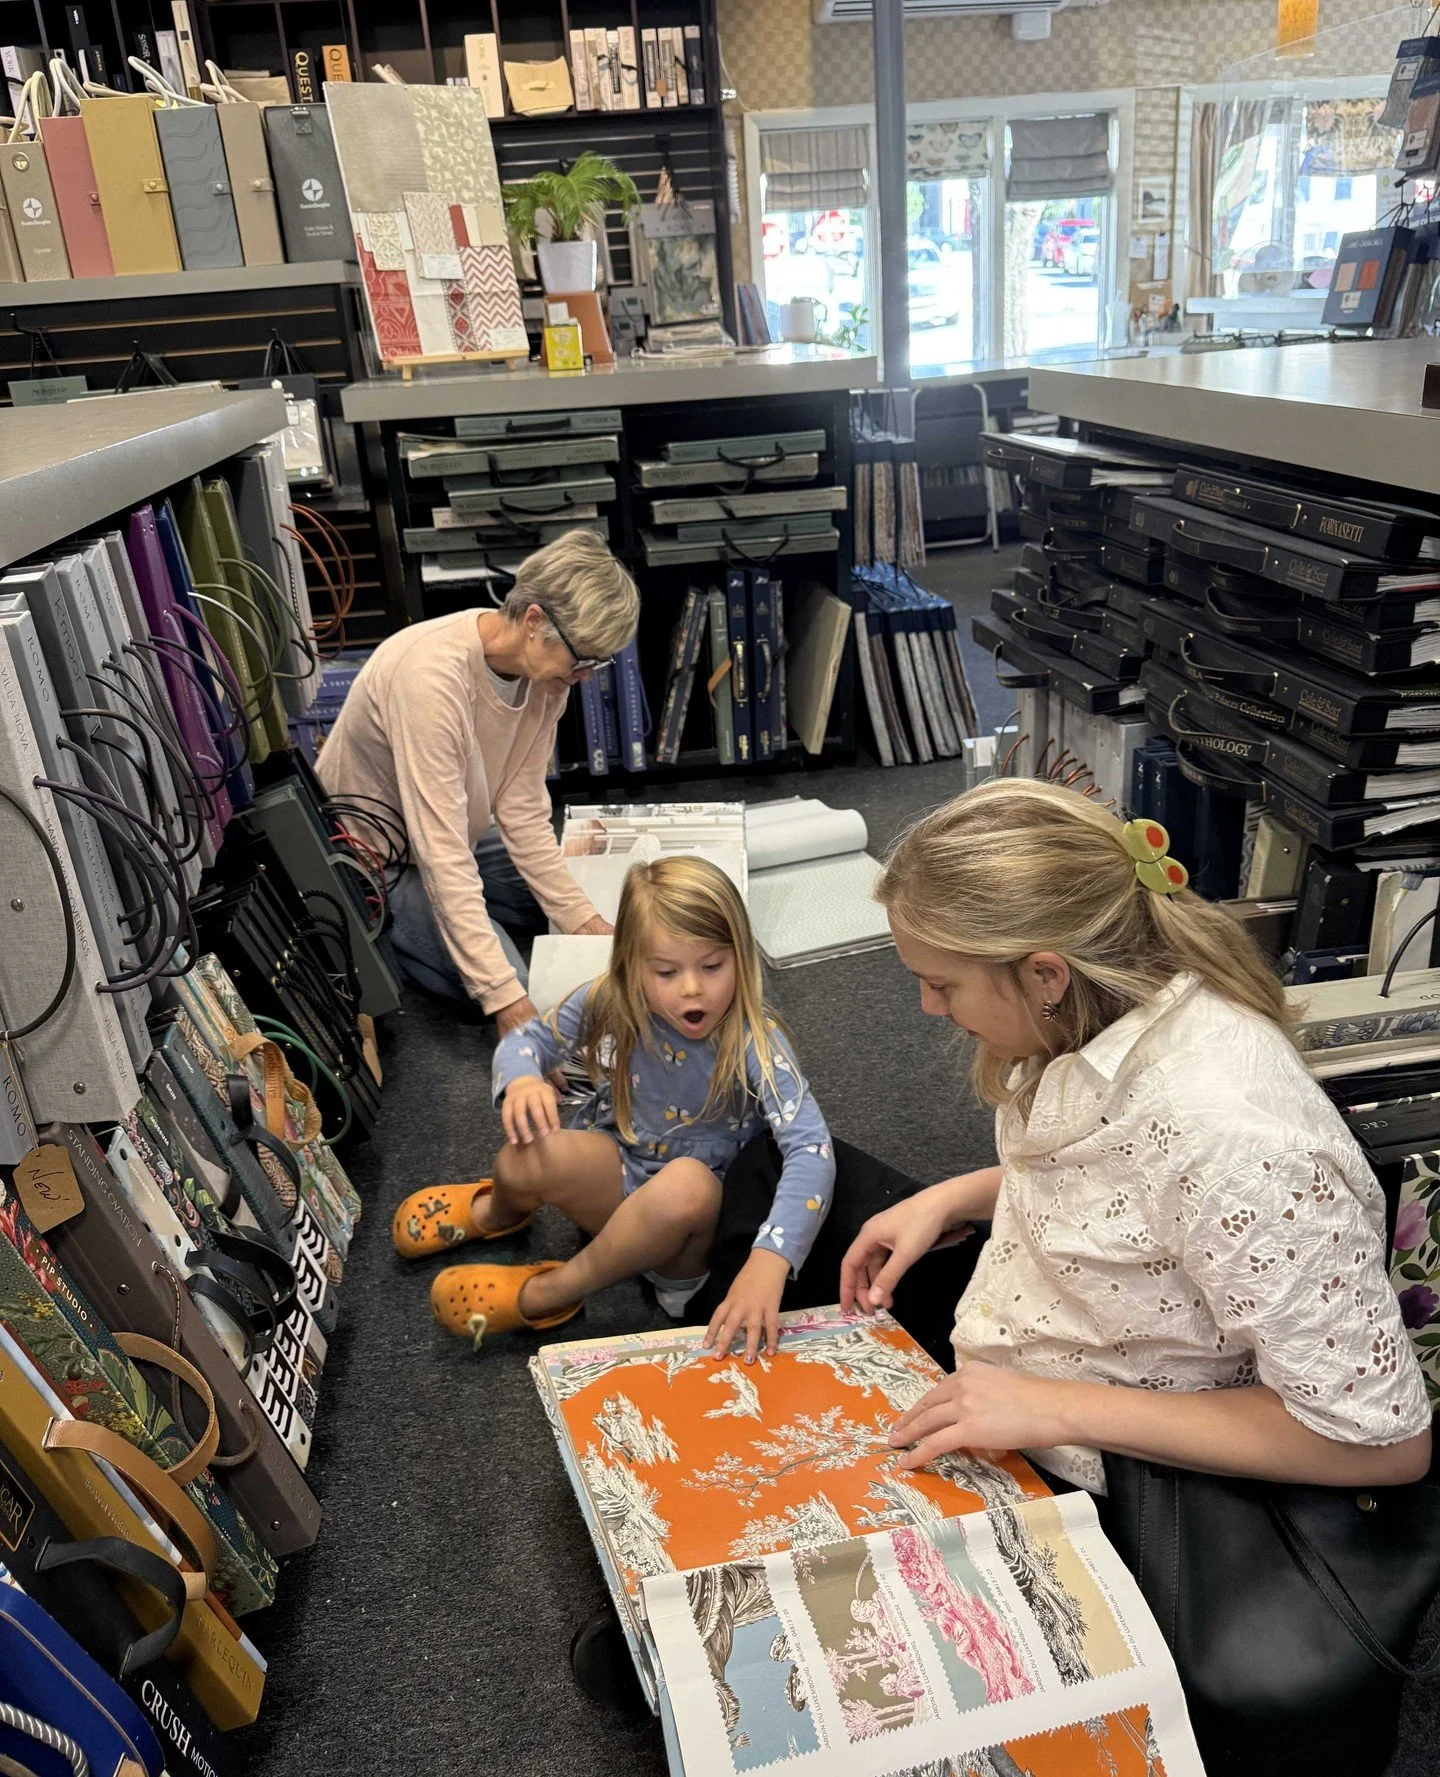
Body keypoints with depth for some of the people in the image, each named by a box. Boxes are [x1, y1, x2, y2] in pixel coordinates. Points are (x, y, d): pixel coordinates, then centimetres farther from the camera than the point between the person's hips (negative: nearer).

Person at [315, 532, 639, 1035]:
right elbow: (442, 854, -38)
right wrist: (505, 998, -41)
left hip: (456, 832, 8)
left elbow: (522, 810, -8)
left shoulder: (546, 669, -12)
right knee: (498, 982, -22)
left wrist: (583, 918, -16)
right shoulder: (432, 675, -37)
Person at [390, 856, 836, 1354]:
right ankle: (499, 1211, 13)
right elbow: (526, 1041, 0)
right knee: (525, 1159, -29)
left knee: (687, 1183, -38)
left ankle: (549, 1294, -12)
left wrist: (769, 1261, -52)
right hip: (617, 1176, 3)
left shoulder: (752, 1039, -26)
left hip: (705, 1217, -2)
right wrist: (521, 1079, -25)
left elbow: (811, 1149, -37)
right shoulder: (610, 1002, -15)